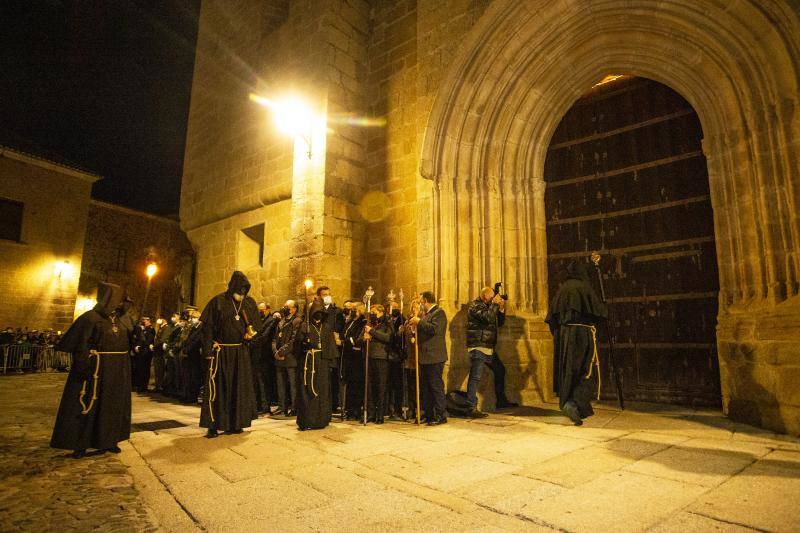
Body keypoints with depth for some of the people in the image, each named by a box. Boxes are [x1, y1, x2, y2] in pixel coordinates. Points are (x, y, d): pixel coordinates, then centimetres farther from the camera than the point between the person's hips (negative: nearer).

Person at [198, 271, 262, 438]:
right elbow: (207, 327, -5)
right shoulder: (218, 301, -3)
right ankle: (213, 425, 7)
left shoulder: (250, 303, 7)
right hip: (221, 352, -3)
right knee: (218, 387, -2)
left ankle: (235, 423, 18)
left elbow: (256, 324, 16)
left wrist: (251, 333, -7)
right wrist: (209, 350, -14)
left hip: (241, 352, 3)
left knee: (239, 387, 7)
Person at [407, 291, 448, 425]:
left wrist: (419, 322, -16)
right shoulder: (427, 314, 18)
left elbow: (434, 329, -24)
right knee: (425, 387, 13)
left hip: (434, 357, -10)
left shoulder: (439, 312, -9)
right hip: (425, 357, 10)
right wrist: (414, 325, 12)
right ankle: (429, 414, 21)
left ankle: (441, 416, 3)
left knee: (436, 386, -5)